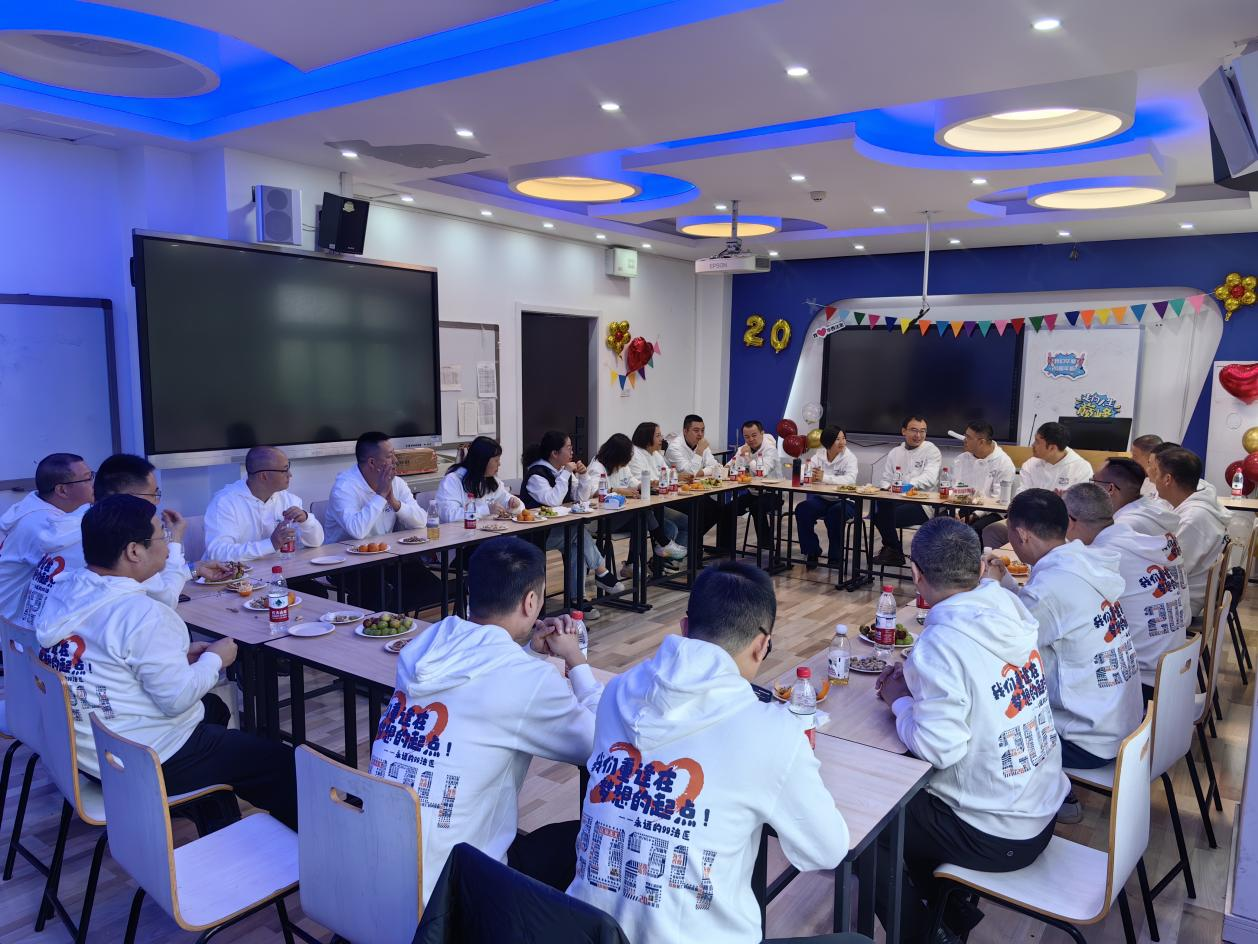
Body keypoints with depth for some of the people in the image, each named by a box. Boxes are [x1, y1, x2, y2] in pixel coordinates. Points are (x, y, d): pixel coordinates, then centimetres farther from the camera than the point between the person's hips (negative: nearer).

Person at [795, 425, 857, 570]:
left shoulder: (849, 457, -7)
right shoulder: (818, 455, 3)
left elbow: (850, 479, -26)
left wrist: (825, 477, -35)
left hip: (843, 500, -3)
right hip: (820, 499, 3)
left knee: (835, 513, -34)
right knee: (802, 509, -22)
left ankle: (835, 557, -12)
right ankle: (812, 552, -5)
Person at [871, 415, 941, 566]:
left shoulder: (931, 451, 0)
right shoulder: (895, 453, 17)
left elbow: (929, 478, -17)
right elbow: (884, 479, 16)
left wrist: (906, 485, -31)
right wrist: (887, 488, -9)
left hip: (922, 504, -5)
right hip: (898, 500, 5)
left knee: (889, 515, -27)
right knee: (877, 507, -25)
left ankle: (894, 552, -1)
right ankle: (892, 549, -8)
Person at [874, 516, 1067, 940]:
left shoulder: (942, 641, -27)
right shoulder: (1011, 613, -4)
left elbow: (938, 748, -28)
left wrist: (899, 701, -11)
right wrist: (916, 679, 5)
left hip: (995, 837, -7)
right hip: (1043, 812, 7)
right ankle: (951, 910, 34)